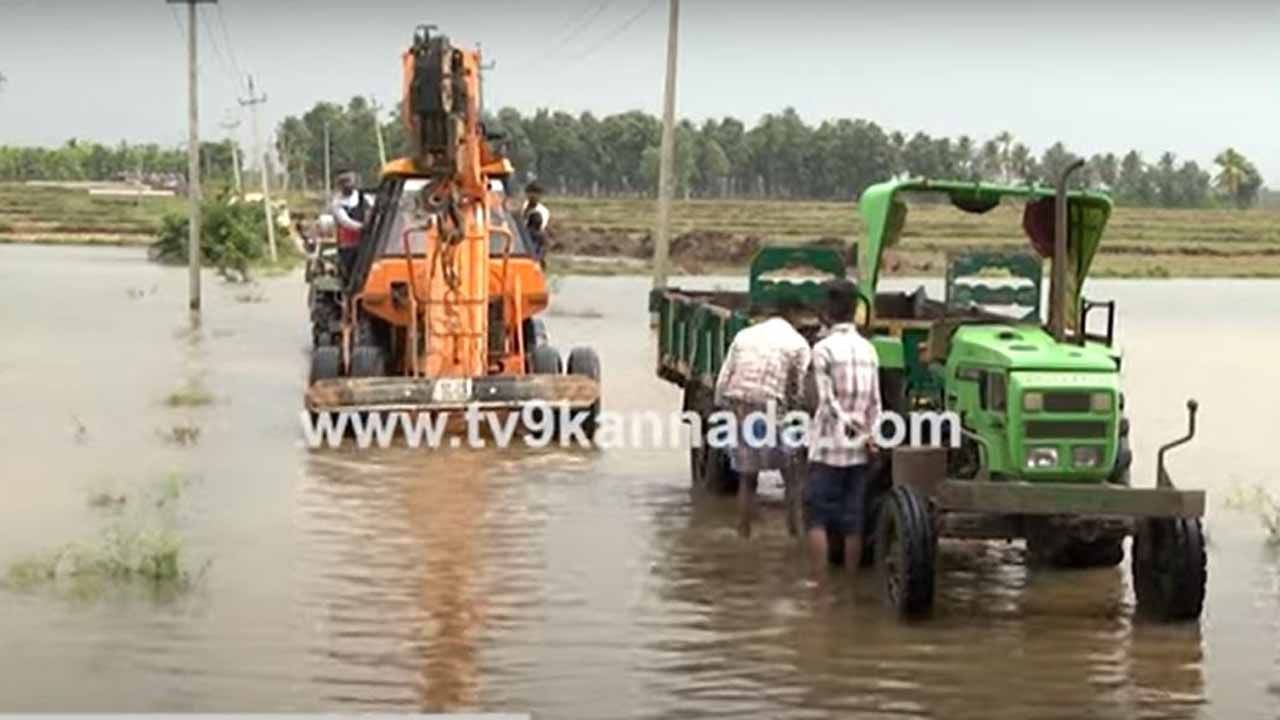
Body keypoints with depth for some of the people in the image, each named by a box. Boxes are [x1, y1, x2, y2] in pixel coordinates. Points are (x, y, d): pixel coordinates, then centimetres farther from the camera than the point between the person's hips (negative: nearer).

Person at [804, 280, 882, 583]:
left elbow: (828, 401, -13)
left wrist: (848, 427, -7)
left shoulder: (824, 348, -9)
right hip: (859, 451, 5)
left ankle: (820, 584, -6)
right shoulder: (868, 349, 8)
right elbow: (875, 402, 5)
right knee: (853, 521, 8)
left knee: (817, 517, 0)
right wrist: (870, 434, 1)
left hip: (829, 447, -5)